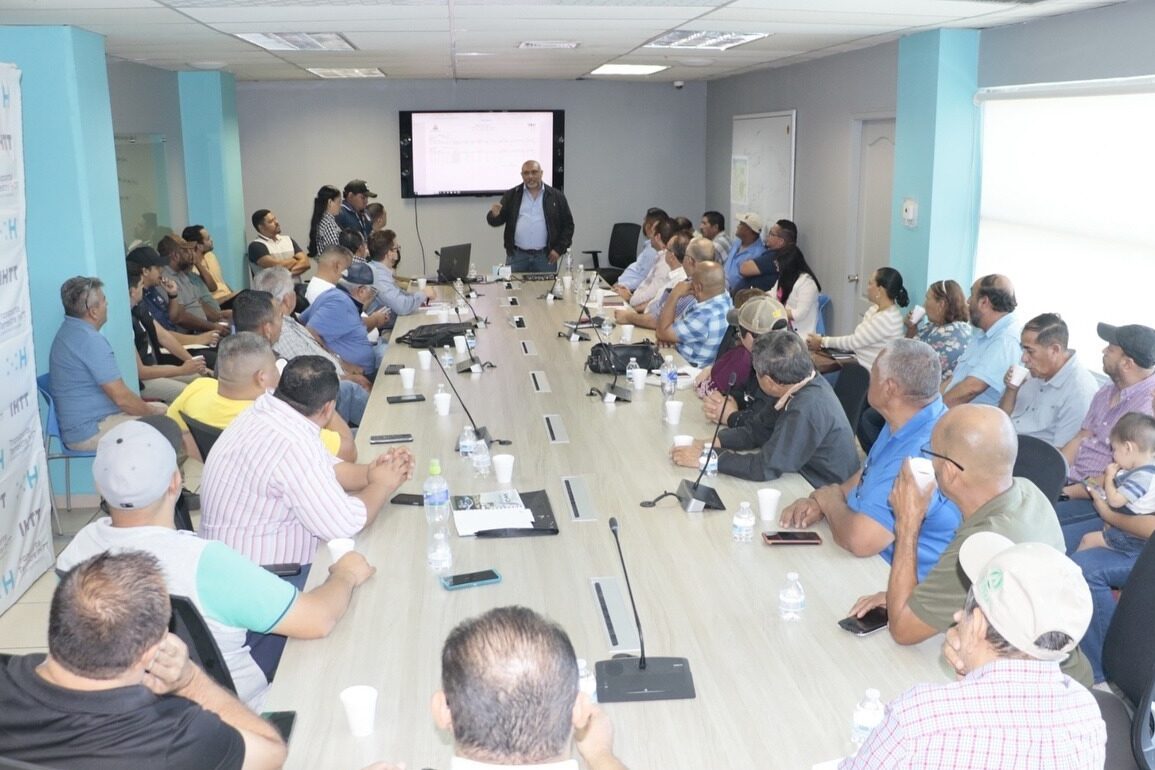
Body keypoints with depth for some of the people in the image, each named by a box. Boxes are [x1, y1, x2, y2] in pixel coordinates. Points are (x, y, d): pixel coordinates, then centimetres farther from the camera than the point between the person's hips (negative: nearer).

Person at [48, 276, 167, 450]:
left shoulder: (68, 331, 11)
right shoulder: (91, 341, -22)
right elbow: (121, 397, -22)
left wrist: (147, 407, 12)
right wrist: (152, 412, -4)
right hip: (90, 433, -11)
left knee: (162, 408, 15)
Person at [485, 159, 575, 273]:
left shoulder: (556, 196, 6)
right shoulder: (511, 195, 8)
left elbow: (568, 225, 7)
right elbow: (496, 221, 5)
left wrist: (559, 249, -3)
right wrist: (494, 215, -18)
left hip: (546, 256, 0)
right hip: (517, 255, 0)